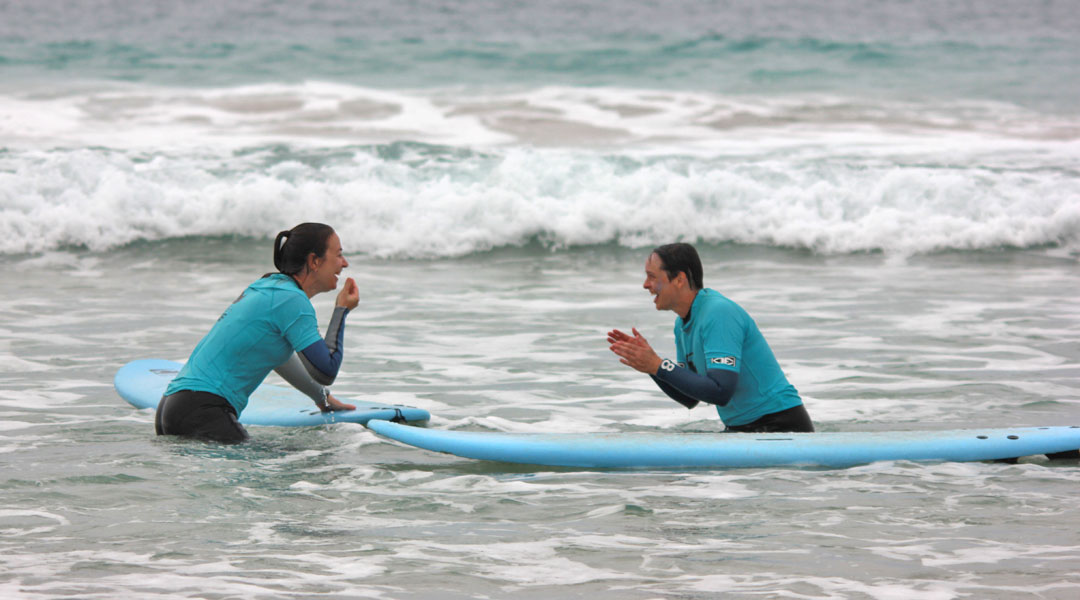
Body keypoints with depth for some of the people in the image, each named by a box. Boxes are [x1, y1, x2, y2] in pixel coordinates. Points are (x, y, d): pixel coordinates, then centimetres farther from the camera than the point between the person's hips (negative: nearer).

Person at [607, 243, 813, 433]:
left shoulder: (719, 314, -20)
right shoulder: (684, 323, 9)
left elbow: (721, 393, -28)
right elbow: (689, 398, 11)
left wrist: (658, 366, -25)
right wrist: (647, 360, 0)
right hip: (739, 428, 9)